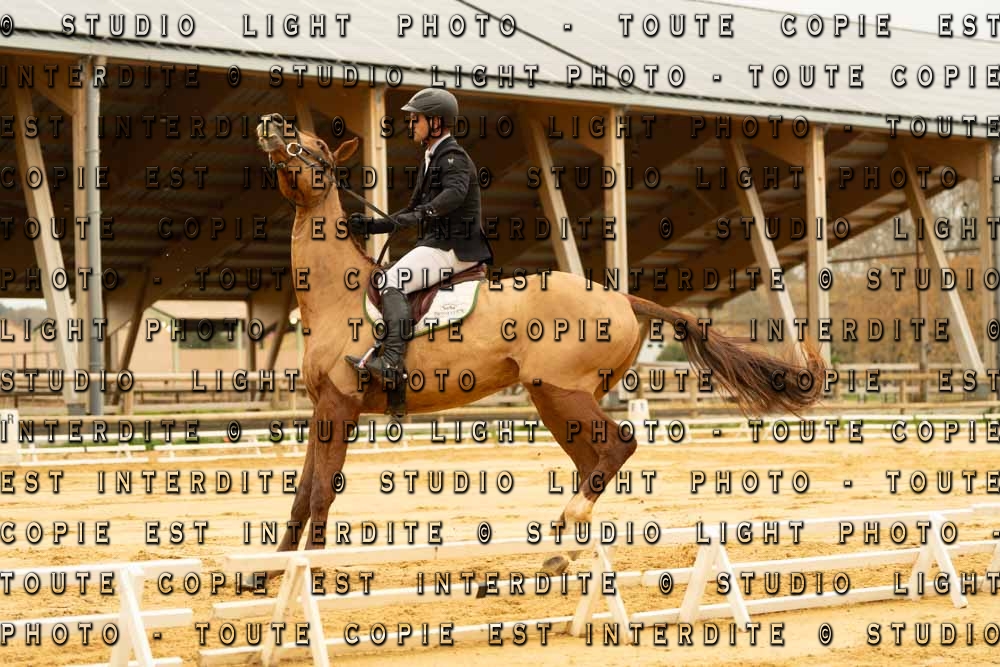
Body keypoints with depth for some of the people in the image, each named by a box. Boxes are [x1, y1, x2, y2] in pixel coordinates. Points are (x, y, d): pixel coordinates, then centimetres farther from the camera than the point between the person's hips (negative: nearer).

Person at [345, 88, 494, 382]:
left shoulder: (453, 157, -9)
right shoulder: (430, 160, 23)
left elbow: (455, 192, -32)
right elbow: (412, 212, 27)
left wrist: (424, 213, -45)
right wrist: (371, 226, 17)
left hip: (453, 248, -11)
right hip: (436, 244, 11)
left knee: (391, 282, -24)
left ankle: (392, 360, -35)